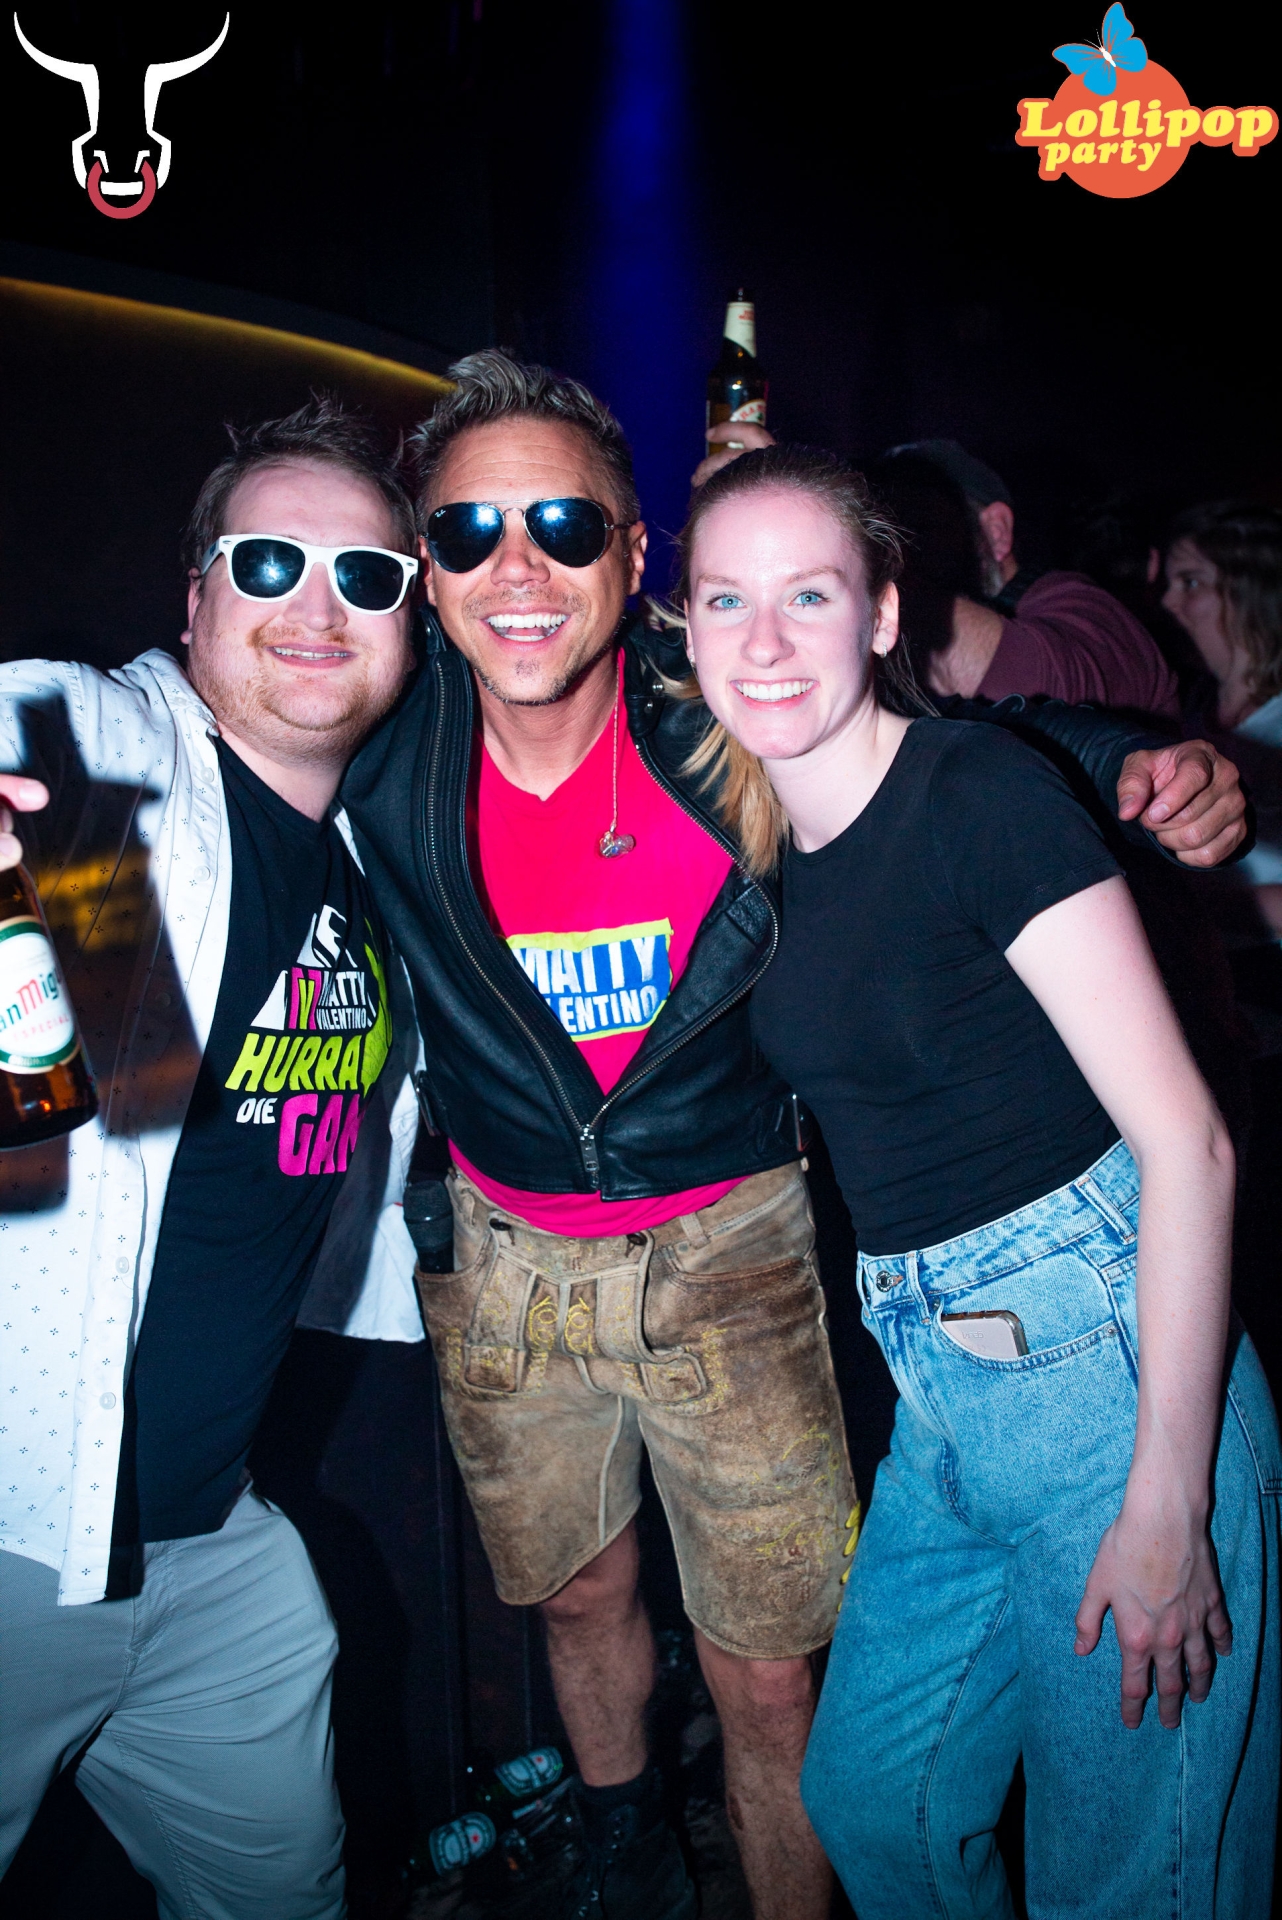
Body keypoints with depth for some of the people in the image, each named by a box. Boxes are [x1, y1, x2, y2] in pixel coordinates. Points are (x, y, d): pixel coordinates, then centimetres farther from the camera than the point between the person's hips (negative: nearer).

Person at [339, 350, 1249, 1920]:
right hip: (504, 1251, 3)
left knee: (768, 1683, 4)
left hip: (727, 1251, -3)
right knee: (579, 1598, 25)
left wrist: (1146, 767, -21)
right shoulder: (381, 749, -14)